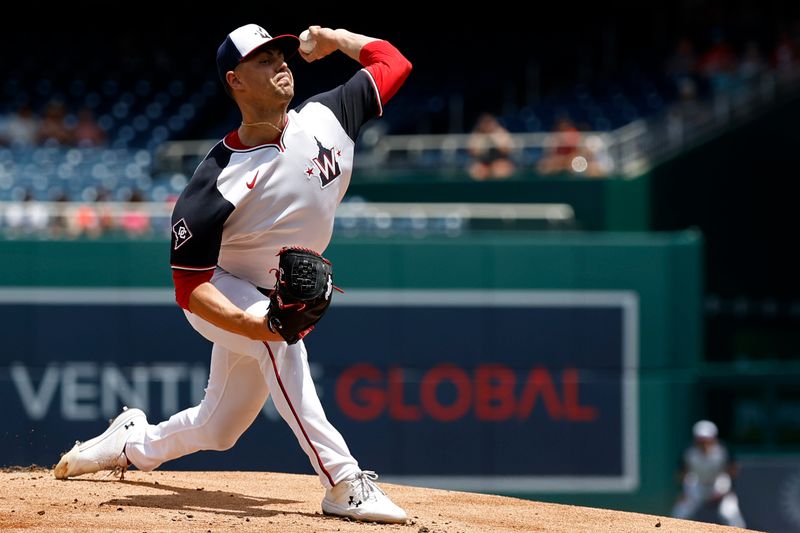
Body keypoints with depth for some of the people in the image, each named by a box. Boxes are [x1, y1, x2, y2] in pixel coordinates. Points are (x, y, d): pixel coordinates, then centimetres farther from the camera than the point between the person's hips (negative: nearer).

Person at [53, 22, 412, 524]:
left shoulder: (324, 118, -12)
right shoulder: (214, 183, -26)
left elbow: (393, 63, 0)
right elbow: (190, 287, -25)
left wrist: (334, 39, -2)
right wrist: (252, 323, -40)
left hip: (267, 303, 6)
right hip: (221, 299, -6)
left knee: (217, 430, 11)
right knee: (278, 338, -37)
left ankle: (133, 442, 43)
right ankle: (343, 483, -38)